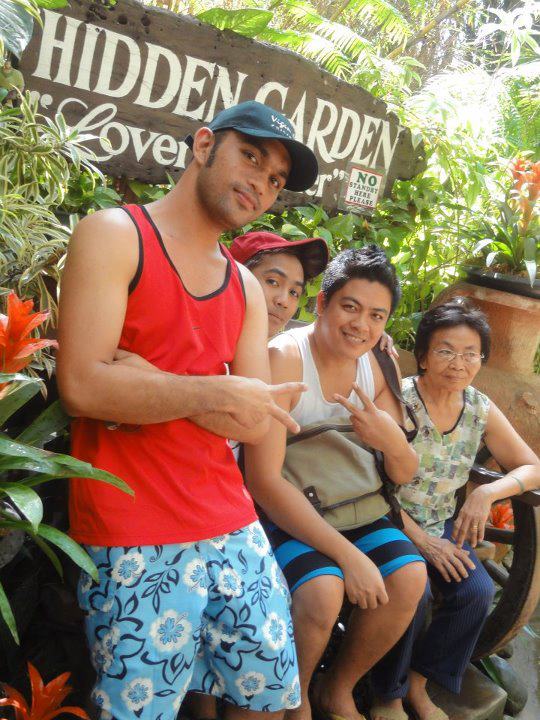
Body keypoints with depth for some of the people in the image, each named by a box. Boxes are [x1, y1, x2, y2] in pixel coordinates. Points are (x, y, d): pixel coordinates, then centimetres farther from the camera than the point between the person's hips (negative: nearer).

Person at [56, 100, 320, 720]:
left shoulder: (246, 288, 15)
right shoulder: (114, 234, -3)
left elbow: (255, 422, 5)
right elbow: (81, 386, -15)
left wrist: (143, 390, -10)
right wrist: (210, 396, -11)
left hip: (233, 527, 6)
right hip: (135, 545, -6)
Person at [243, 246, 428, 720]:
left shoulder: (375, 368, -1)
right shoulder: (283, 358, -22)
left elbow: (404, 477, 1)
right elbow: (263, 481, -27)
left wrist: (394, 443, -24)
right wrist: (347, 553, -28)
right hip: (280, 509, -6)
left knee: (409, 577, -13)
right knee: (323, 588, -29)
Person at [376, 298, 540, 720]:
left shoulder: (480, 409, 0)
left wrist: (488, 493, -13)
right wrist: (418, 537, -19)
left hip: (442, 524, 5)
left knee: (478, 591, -19)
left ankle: (418, 682, 6)